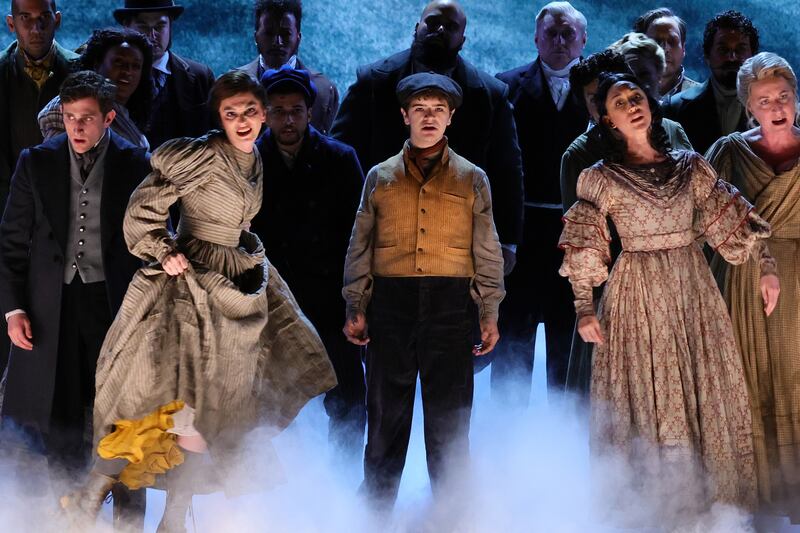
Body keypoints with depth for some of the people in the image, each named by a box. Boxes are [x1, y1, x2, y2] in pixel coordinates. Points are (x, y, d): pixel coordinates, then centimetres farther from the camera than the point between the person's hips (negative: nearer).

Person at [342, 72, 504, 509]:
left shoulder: (471, 179, 10)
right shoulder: (380, 177, 12)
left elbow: (487, 251, 9)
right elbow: (360, 247, 12)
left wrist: (489, 313, 2)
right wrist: (356, 308, 4)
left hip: (450, 304, -1)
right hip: (392, 303, 1)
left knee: (449, 417, 1)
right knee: (386, 413, 4)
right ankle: (374, 505, 12)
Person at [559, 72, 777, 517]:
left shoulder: (690, 166, 7)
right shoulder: (602, 179, -1)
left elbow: (730, 218, 8)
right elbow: (583, 247, -4)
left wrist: (766, 264, -1)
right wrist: (584, 306, -12)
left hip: (695, 294, 3)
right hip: (638, 296, -3)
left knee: (707, 393, 3)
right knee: (649, 401, -1)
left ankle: (712, 501, 12)